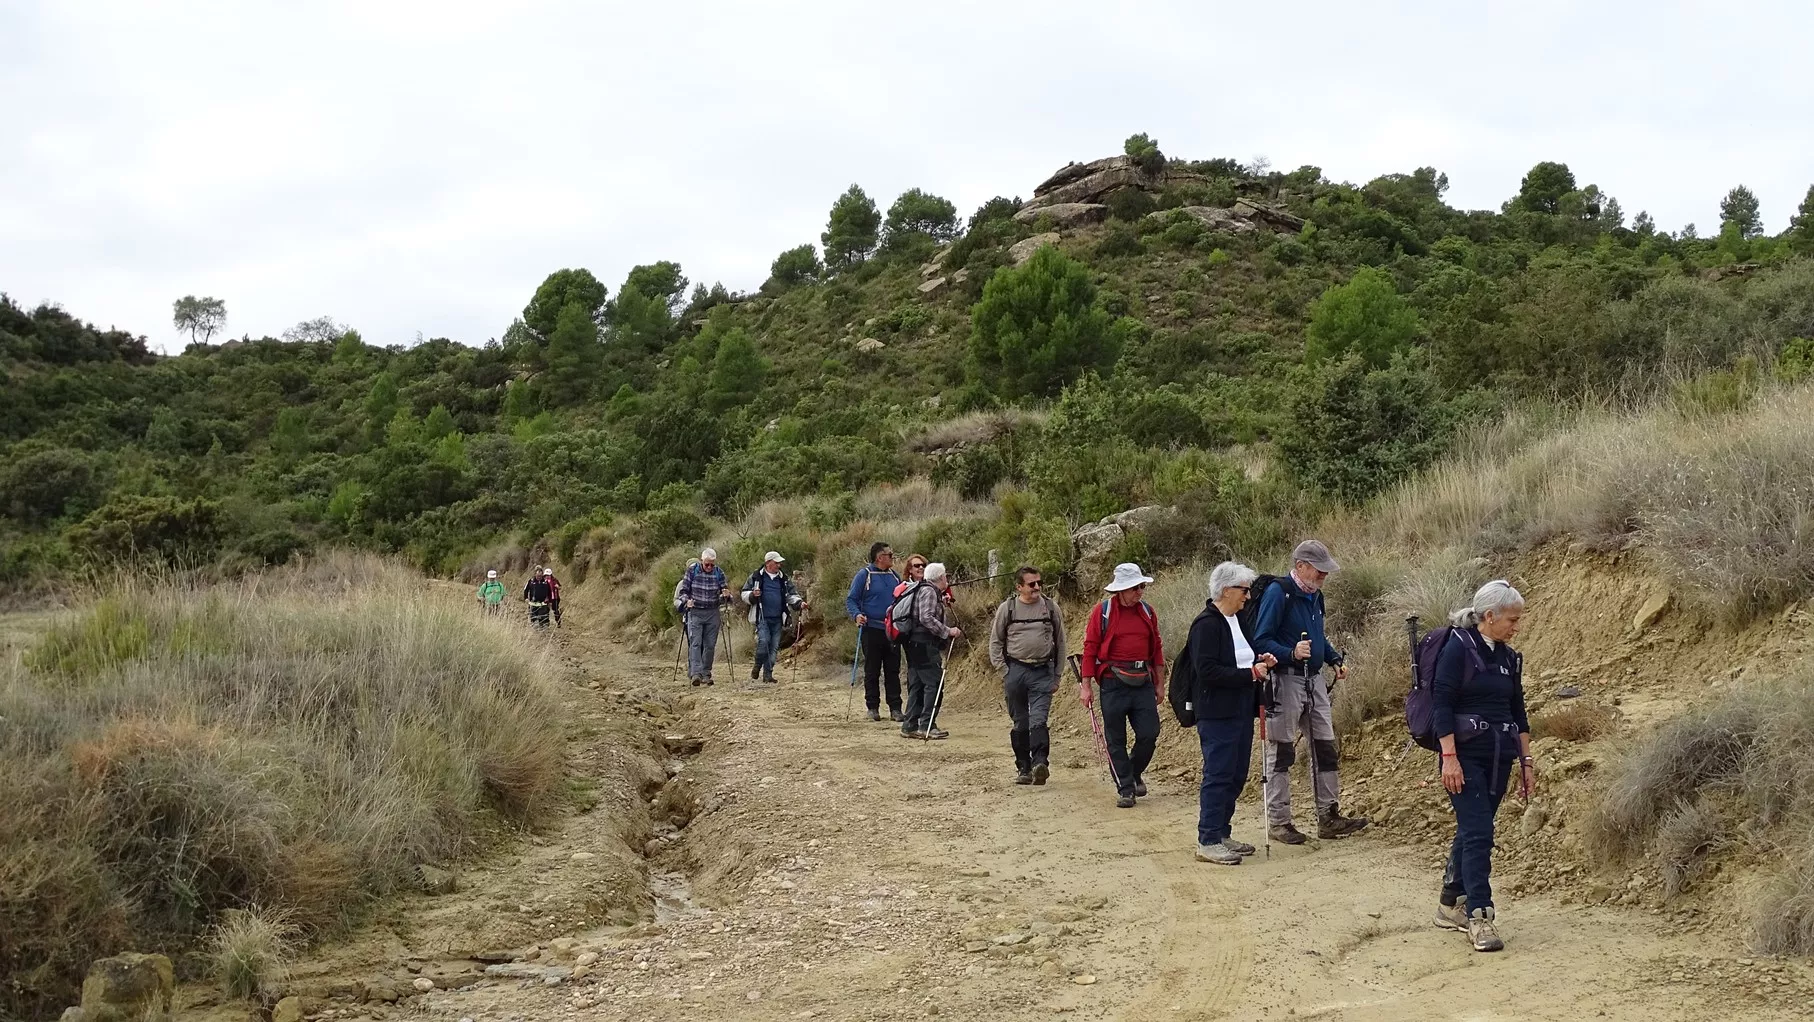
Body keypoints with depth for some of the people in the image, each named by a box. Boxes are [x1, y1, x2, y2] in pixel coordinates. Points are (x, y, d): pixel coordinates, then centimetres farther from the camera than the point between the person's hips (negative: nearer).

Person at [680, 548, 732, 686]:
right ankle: (695, 673, -20)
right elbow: (683, 590, 2)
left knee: (710, 645, 4)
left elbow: (725, 594, 7)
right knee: (695, 643, -12)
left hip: (713, 614, 2)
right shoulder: (692, 571, -3)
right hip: (695, 612, -2)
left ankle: (706, 674, 12)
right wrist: (687, 600, -19)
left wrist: (726, 595, -18)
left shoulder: (718, 573, 1)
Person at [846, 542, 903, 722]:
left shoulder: (894, 576, 11)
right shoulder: (864, 574, -6)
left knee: (893, 670, 4)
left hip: (892, 631, 5)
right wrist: (856, 614, -22)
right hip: (871, 630, -4)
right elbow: (851, 599, -5)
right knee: (872, 671, 4)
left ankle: (895, 708, 7)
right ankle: (873, 707, 12)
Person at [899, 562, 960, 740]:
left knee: (917, 685, 11)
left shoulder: (926, 590, 20)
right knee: (934, 683, -11)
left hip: (914, 644, 10)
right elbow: (926, 618, -21)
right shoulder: (929, 591, -10)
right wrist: (948, 631, -18)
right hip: (924, 644, -10)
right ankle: (927, 726, -14)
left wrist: (942, 602, 32)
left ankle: (909, 726, 13)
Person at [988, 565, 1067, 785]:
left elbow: (1060, 642, 13)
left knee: (1038, 720, -16)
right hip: (1015, 670, 1)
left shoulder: (1051, 607, 6)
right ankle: (1023, 768, 15)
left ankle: (1040, 763, -21)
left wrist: (1056, 676, 10)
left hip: (1042, 671, -1)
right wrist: (1004, 671, 1)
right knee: (1020, 723, 7)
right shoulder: (1007, 608, 3)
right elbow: (995, 642, 9)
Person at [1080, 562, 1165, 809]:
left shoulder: (1147, 611, 9)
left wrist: (1160, 683, 13)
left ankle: (1135, 773, 25)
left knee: (1149, 733, -1)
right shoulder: (1103, 611, -4)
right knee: (1116, 740, 1)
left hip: (1143, 683, 3)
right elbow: (1090, 649, -3)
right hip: (1113, 684, -3)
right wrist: (1086, 686, -7)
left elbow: (1156, 648, 15)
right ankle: (1125, 789, 11)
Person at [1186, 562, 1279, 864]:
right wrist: (1250, 673, -20)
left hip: (1242, 711, 9)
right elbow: (1207, 670, -22)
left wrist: (1261, 663, 6)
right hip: (1217, 713, -9)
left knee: (1236, 776, 13)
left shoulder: (1238, 620, 14)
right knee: (1218, 775, -6)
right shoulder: (1207, 624, -15)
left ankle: (1222, 835, 22)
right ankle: (1208, 842, -1)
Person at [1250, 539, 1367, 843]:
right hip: (1285, 681, -9)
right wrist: (1291, 653, -33)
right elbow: (1261, 640, -19)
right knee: (1280, 751, -1)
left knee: (1325, 747, 10)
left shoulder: (1315, 595, 12)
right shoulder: (1278, 592, -14)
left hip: (1314, 680, 9)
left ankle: (1329, 816, 18)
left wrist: (1334, 660, 12)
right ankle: (1278, 821, 7)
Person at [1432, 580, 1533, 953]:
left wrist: (1526, 761, 15)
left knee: (1473, 831, 12)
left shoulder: (1508, 657, 11)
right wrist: (1449, 757, -19)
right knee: (1477, 833, -11)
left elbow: (1518, 712, 17)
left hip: (1498, 758, 7)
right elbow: (1441, 704, -14)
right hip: (1465, 755, -7)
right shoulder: (1458, 648, -11)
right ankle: (1479, 916, -10)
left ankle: (1451, 904, 24)